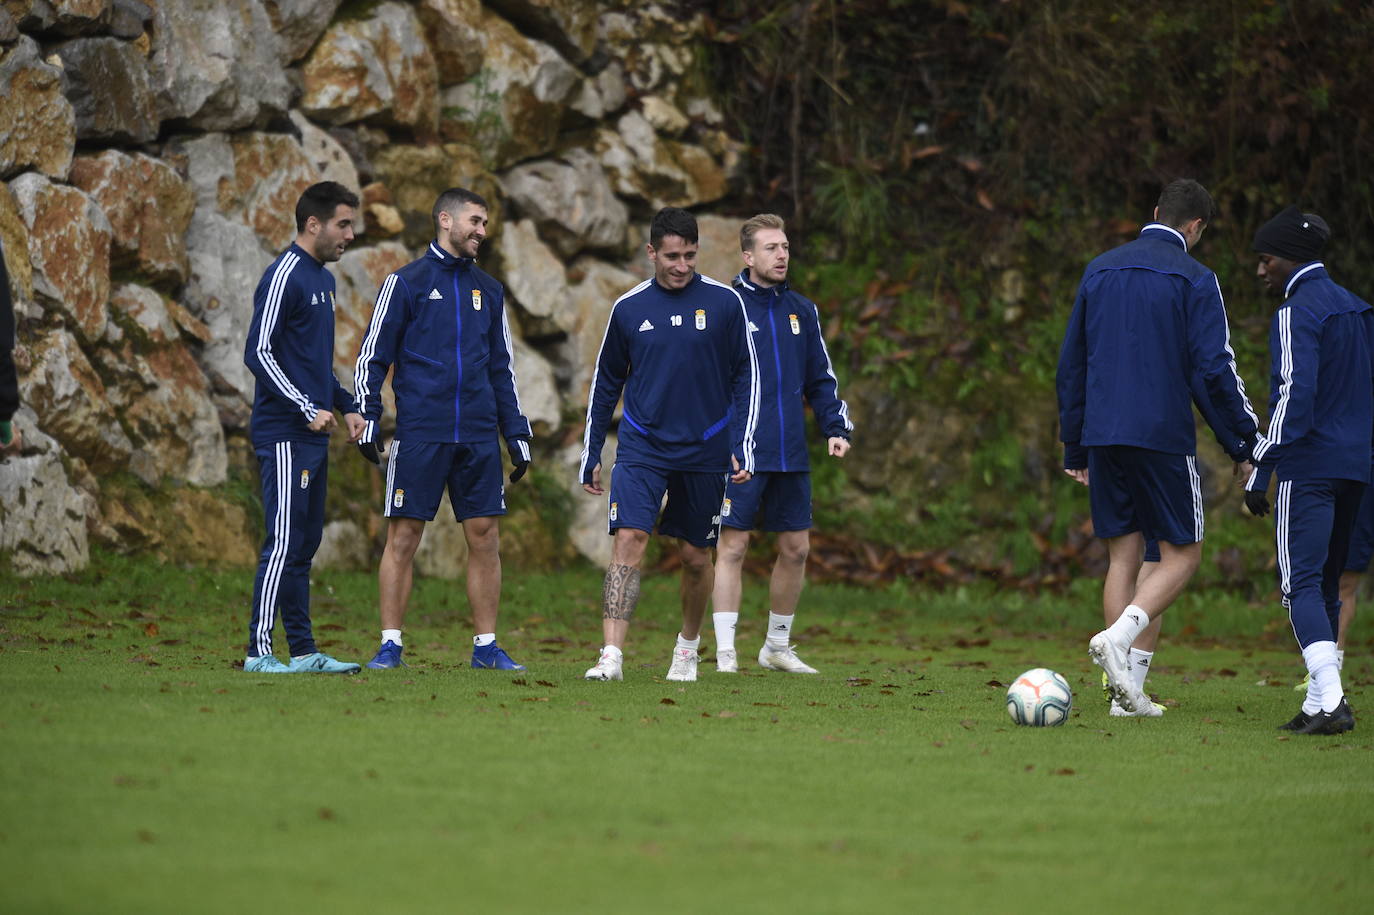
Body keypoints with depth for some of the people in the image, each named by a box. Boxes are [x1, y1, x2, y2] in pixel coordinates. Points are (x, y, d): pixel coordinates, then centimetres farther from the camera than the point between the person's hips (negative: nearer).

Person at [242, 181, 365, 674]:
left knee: (305, 545, 10)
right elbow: (258, 353, -16)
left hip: (314, 435, 9)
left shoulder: (323, 280, 18)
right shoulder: (284, 277, -11)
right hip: (286, 434, -9)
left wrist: (346, 406, 17)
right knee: (284, 543, -11)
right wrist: (308, 409, -19)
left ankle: (303, 651, 13)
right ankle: (259, 651, -10)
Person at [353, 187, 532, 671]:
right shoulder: (406, 282, 2)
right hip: (420, 433, -4)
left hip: (479, 435, 4)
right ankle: (390, 646, 2)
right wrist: (368, 421, -8)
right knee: (403, 536, -3)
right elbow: (372, 357, 1)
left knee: (485, 538, 2)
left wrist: (517, 435, 15)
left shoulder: (488, 290, 15)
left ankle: (486, 647, 9)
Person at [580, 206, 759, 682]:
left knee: (695, 556, 9)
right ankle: (611, 655, -21)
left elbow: (746, 376, 3)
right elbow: (605, 383, 12)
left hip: (704, 450, 0)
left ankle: (688, 644, 33)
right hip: (641, 447, 0)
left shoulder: (724, 302, -1)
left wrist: (742, 446, -5)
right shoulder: (628, 308, 3)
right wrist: (591, 455, 11)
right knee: (628, 541, -16)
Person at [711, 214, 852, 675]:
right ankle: (726, 651, -5)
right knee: (732, 547, -7)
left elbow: (821, 379, 19)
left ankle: (777, 646, 22)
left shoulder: (801, 311, 12)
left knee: (796, 548, 8)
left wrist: (836, 428, 5)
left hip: (791, 455, 5)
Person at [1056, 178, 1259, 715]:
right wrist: (1246, 442, -2)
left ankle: (1125, 691, 4)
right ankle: (1118, 637, -20)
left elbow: (1070, 366, 15)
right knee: (1181, 555, 4)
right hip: (1163, 437, -5)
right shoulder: (1194, 279, -5)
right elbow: (1216, 368, -11)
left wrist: (1075, 448, 20)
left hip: (1102, 436, 5)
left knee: (1122, 556, 10)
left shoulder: (1099, 271, 12)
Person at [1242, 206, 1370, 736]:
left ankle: (1331, 701, -23)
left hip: (1307, 468, -8)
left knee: (1301, 585, -10)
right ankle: (1318, 704, 14)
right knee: (1326, 586, 15)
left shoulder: (1296, 314, -11)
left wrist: (1260, 470, -17)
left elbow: (1294, 397, -19)